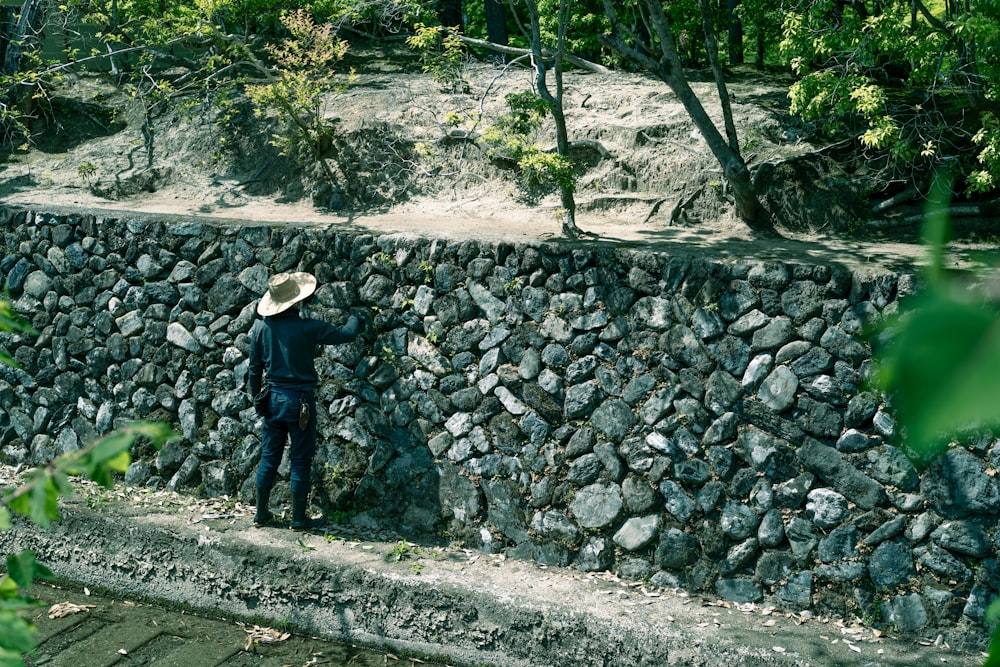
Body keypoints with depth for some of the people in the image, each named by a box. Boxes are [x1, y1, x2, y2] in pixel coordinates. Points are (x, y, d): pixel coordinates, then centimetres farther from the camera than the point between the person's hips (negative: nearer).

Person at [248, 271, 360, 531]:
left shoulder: (261, 328, -3)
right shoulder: (308, 328, -15)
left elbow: (254, 368, 4)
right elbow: (347, 334, -6)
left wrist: (257, 397, 18)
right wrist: (354, 318, 16)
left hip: (272, 398, 4)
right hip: (299, 400, -4)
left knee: (269, 457, 14)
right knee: (300, 460, 5)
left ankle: (261, 513, 22)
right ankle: (299, 518, 11)